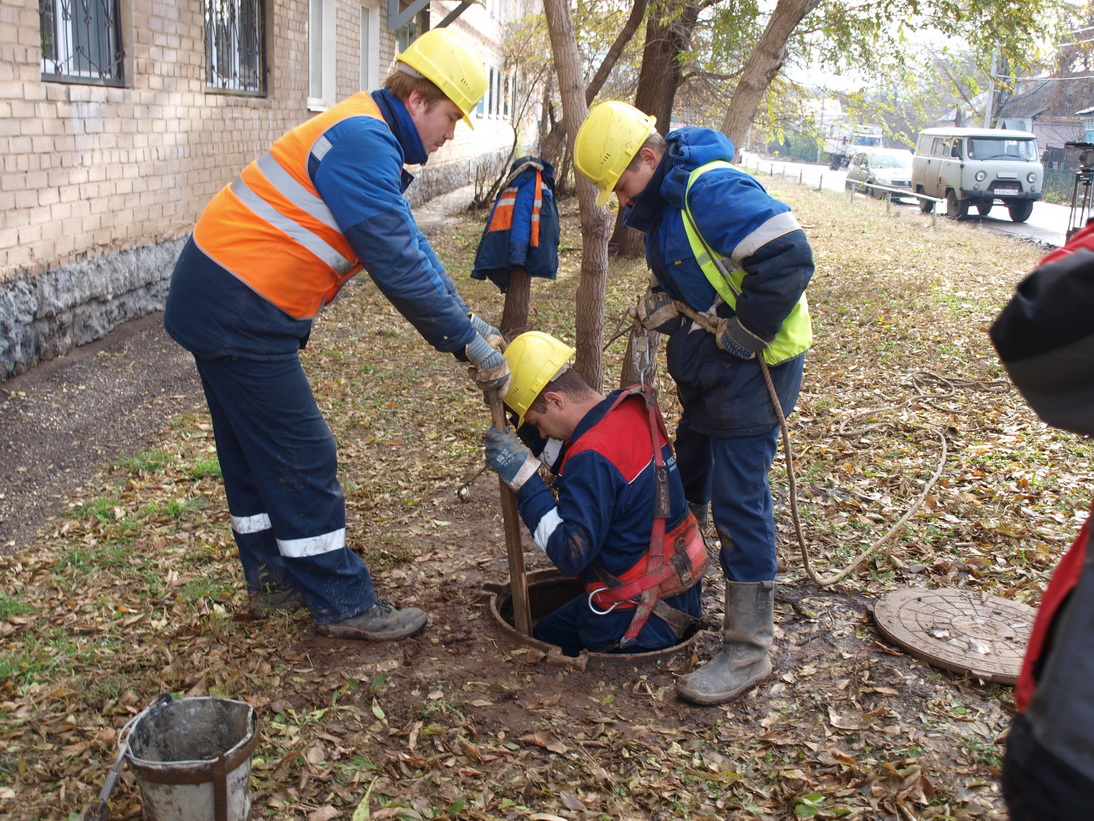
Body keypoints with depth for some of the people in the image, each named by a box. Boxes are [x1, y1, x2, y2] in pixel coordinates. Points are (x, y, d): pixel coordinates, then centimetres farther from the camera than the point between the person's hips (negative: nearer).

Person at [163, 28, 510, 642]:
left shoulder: (368, 139, 15)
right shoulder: (364, 143, -19)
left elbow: (409, 244, 14)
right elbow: (397, 261, -24)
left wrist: (466, 323, 8)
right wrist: (466, 339, -16)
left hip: (218, 303, 11)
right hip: (240, 312, -11)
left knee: (254, 451, 18)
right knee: (303, 458, -3)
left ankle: (276, 580, 33)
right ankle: (343, 604, 8)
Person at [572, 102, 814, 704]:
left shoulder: (713, 189, -24)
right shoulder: (663, 199, 9)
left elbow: (788, 257, -31)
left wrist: (745, 332, -23)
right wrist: (660, 303, 3)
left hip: (752, 367, -10)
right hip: (705, 367, 10)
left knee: (738, 502, -8)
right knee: (688, 480, 22)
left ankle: (749, 649, 3)